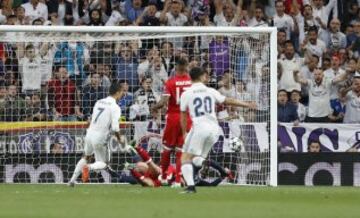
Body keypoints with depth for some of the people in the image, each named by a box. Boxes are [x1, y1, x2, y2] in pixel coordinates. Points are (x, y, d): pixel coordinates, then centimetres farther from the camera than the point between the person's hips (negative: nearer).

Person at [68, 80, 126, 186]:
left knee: (86, 157, 27)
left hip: (90, 134, 6)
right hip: (100, 138, -6)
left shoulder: (99, 102, 10)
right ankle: (88, 167, -20)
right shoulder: (115, 107, -12)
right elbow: (115, 127, -18)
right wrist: (119, 139, -1)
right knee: (103, 163, 11)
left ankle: (72, 180, 20)